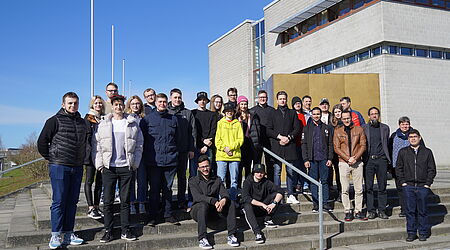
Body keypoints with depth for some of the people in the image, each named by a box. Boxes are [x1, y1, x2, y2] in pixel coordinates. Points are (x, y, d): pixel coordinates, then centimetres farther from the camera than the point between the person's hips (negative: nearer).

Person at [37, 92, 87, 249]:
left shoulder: (82, 123, 13)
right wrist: (53, 159, -1)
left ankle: (68, 234, 15)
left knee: (72, 202, 8)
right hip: (59, 167, -5)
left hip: (77, 168, 5)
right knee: (59, 202, -3)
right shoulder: (55, 121, -3)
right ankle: (55, 236, 4)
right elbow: (42, 142, -2)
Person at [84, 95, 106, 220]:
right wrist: (92, 150, -14)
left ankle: (96, 206, 12)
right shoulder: (88, 118, 1)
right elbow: (87, 137, -5)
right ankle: (90, 208, -2)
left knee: (99, 180, 7)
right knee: (89, 180, -2)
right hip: (91, 153, -5)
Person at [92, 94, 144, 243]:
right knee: (108, 201, 2)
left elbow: (139, 144, 7)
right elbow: (96, 144, 5)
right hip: (109, 168, 0)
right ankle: (108, 231, 11)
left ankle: (125, 231, 14)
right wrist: (99, 164, -3)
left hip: (126, 167, 0)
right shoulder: (103, 124, 6)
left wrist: (135, 163, 0)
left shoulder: (133, 123, 6)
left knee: (125, 200, 6)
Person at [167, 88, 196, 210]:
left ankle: (182, 201, 17)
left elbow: (193, 132, 6)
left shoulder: (188, 113, 8)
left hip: (183, 150, 1)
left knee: (182, 176, 9)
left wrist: (191, 149, -1)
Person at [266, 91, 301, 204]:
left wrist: (289, 137, -7)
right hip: (276, 146, -1)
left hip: (290, 145, 1)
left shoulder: (292, 113, 15)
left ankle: (290, 195, 6)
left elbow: (297, 128, 9)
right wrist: (279, 136, -9)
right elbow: (268, 130, 4)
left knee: (290, 171, 1)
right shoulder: (273, 113, 11)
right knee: (277, 171, -3)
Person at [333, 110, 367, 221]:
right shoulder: (337, 131, 6)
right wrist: (348, 159, -11)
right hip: (343, 163, -1)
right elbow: (336, 148, 1)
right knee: (345, 189, -1)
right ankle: (348, 212, 6)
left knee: (359, 189, 3)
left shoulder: (359, 129, 8)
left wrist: (355, 158, -10)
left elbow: (363, 146, 3)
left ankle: (358, 211, 11)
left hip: (357, 162, 1)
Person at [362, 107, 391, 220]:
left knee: (382, 187, 3)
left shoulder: (385, 128, 12)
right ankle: (371, 211, 8)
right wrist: (363, 158, 1)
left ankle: (382, 210, 11)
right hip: (368, 160, -1)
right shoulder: (364, 128, 7)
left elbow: (387, 144, 16)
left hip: (381, 159, 1)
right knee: (368, 187, 0)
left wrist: (388, 158, 10)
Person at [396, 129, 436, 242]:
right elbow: (399, 168, 10)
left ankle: (423, 233, 17)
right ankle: (411, 233, 13)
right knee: (410, 210, 3)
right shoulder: (403, 152, 7)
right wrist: (403, 182, 0)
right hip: (408, 186, 1)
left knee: (422, 210, 5)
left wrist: (428, 184, -2)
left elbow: (432, 169, 6)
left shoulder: (427, 152, 5)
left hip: (423, 186, -1)